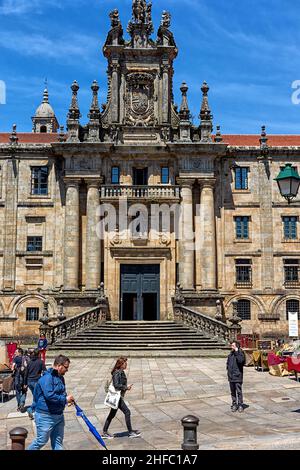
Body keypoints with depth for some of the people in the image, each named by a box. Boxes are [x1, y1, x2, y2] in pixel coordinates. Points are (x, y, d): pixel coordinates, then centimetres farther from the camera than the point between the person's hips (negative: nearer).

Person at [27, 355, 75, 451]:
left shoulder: (60, 377, 9)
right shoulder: (47, 378, -20)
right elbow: (49, 396, -30)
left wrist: (68, 399, 1)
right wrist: (65, 399, -21)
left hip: (59, 415, 9)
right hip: (46, 416, -9)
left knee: (58, 441, 12)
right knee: (41, 441, 3)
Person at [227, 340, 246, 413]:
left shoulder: (240, 353, -7)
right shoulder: (231, 354, 12)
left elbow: (240, 360, -27)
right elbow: (228, 363, 23)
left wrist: (236, 352, -24)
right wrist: (228, 369, 9)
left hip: (238, 376, -6)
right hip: (231, 376, 6)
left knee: (239, 391, -3)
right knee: (233, 391, 12)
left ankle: (240, 405, 6)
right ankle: (234, 404, 21)